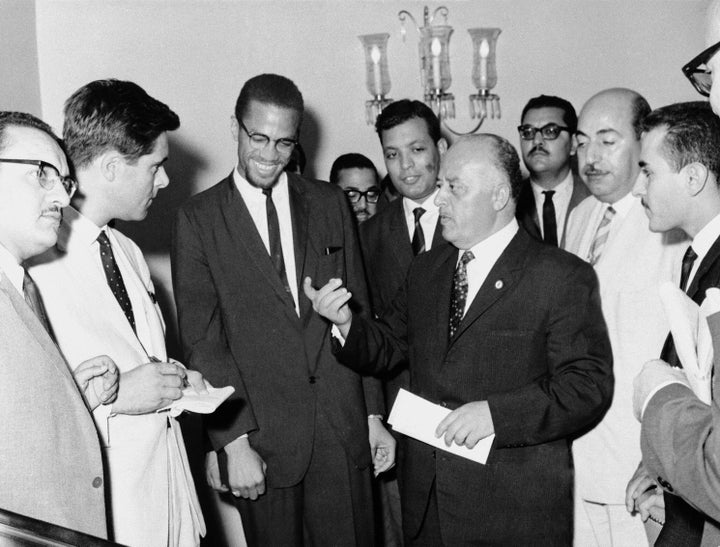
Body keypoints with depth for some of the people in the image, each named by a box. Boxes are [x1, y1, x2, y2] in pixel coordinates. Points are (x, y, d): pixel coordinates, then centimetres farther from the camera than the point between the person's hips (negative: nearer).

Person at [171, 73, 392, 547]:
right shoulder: (199, 219, -2)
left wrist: (374, 412, 7)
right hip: (261, 432, -2)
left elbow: (359, 311, 9)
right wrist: (234, 440, -11)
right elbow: (202, 339, -6)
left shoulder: (331, 204, 6)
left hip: (343, 427, 2)